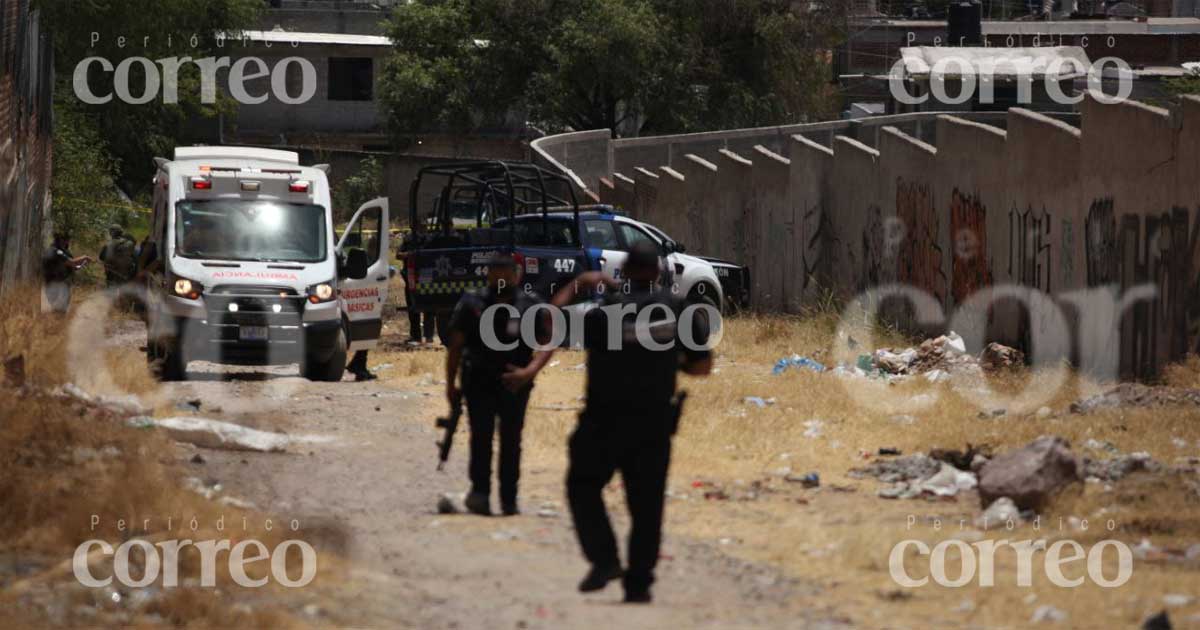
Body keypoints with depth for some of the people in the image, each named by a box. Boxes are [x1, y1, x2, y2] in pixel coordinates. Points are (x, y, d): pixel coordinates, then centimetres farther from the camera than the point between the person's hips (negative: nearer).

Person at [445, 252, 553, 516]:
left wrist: (529, 371, -16)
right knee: (481, 436, -14)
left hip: (514, 383, 1)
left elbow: (546, 344, 0)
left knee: (511, 440, 4)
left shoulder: (530, 305, 1)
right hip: (479, 382, -1)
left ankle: (509, 499, 12)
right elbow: (455, 346, 7)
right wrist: (451, 384, 6)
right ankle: (479, 490, -8)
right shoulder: (472, 304, 1)